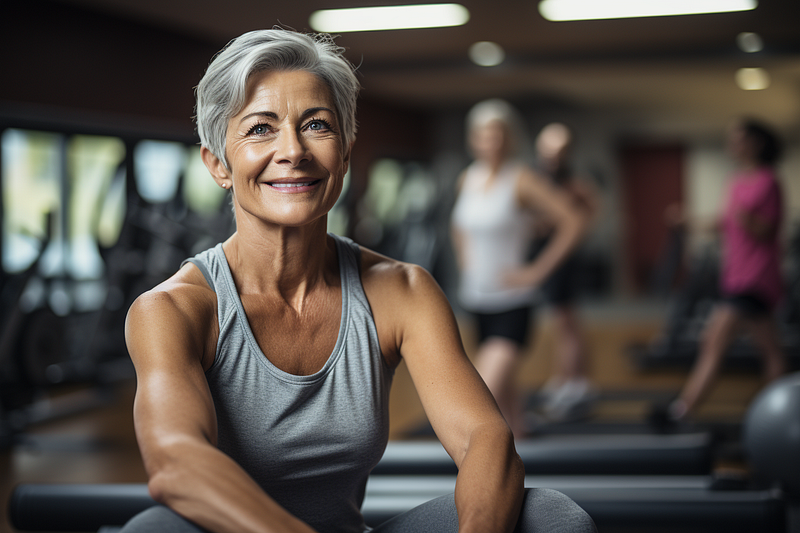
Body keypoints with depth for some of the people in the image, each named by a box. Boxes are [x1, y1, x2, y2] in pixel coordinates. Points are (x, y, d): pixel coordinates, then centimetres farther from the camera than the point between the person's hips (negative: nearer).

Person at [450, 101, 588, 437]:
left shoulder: (522, 180, -12)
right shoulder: (467, 178, 7)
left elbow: (574, 221, -15)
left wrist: (537, 270, -15)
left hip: (511, 304, -6)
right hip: (476, 301, 6)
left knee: (488, 394, -18)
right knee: (504, 392, 15)